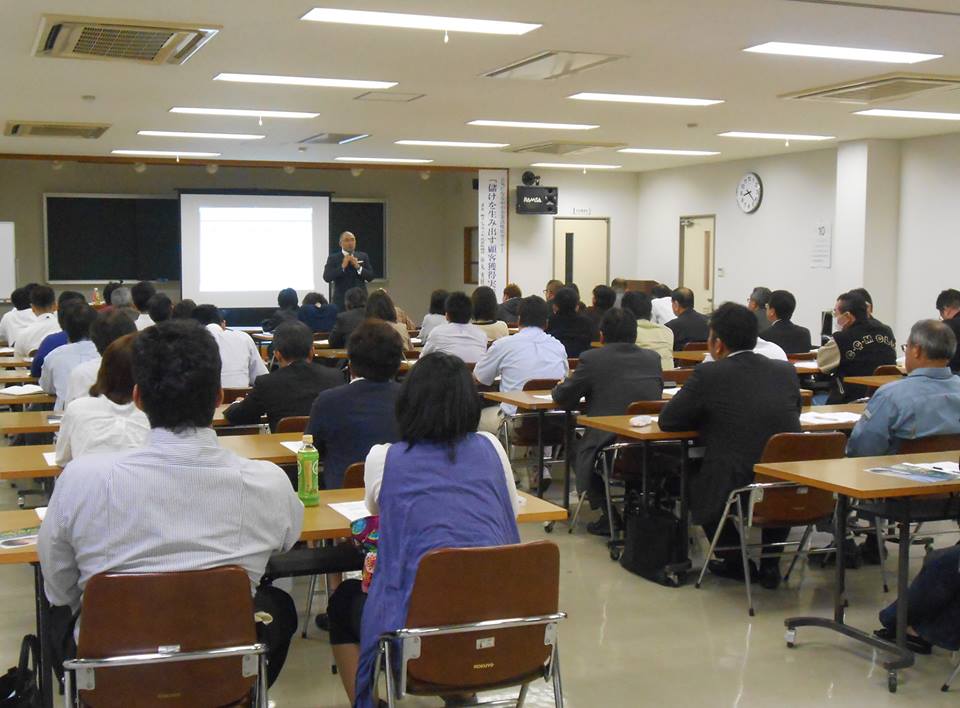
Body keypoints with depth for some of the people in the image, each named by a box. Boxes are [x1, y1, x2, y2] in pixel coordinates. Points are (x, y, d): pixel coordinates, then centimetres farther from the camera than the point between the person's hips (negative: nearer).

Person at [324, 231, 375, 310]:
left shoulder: (363, 256, 11)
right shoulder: (333, 258, 4)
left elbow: (370, 277, 5)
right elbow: (327, 278, -7)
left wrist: (358, 266, -10)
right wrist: (342, 266, -15)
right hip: (341, 300, -2)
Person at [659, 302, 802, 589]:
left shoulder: (709, 374, -7)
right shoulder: (786, 371, 6)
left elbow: (667, 420, 2)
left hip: (734, 493, -4)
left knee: (690, 480, 27)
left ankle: (734, 560, 26)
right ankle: (770, 562, 29)